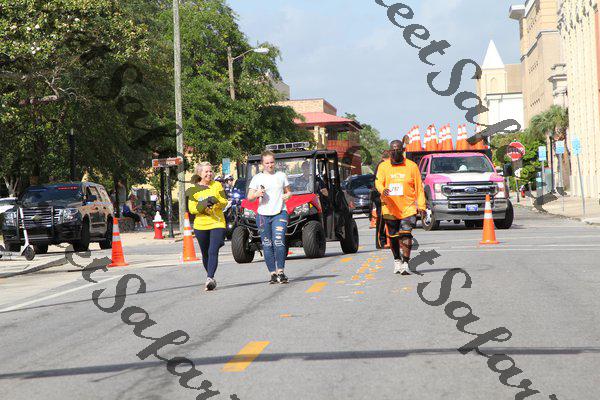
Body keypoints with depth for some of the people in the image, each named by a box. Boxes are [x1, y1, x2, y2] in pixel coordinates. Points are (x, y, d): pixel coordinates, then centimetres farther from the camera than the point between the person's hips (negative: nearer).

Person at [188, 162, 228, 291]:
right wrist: (204, 204, -22)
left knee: (213, 252, -17)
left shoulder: (217, 185, 4)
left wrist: (216, 200, -18)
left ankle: (209, 278, -27)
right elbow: (192, 209, -4)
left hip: (217, 224, -1)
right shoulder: (194, 189, 1)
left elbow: (225, 202, 4)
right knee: (205, 254, 12)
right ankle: (211, 278, 28)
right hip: (201, 226, 2)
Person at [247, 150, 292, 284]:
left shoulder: (281, 176, 13)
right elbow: (249, 198, 4)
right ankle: (273, 273, 6)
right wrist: (257, 194, -17)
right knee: (267, 246, 0)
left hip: (279, 213, 0)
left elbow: (289, 191, 23)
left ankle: (281, 271, -11)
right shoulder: (257, 178, 7)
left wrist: (287, 195, 0)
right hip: (263, 215, 1)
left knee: (279, 242, -16)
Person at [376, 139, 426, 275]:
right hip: (390, 208, 2)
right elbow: (378, 182, -5)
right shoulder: (383, 166, 8)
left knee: (406, 235, -15)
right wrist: (382, 190, -29)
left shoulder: (411, 166, 5)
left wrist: (421, 206, -1)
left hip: (408, 208, -2)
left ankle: (405, 264, -16)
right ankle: (397, 260, 32)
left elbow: (419, 188, 6)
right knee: (393, 237, 12)